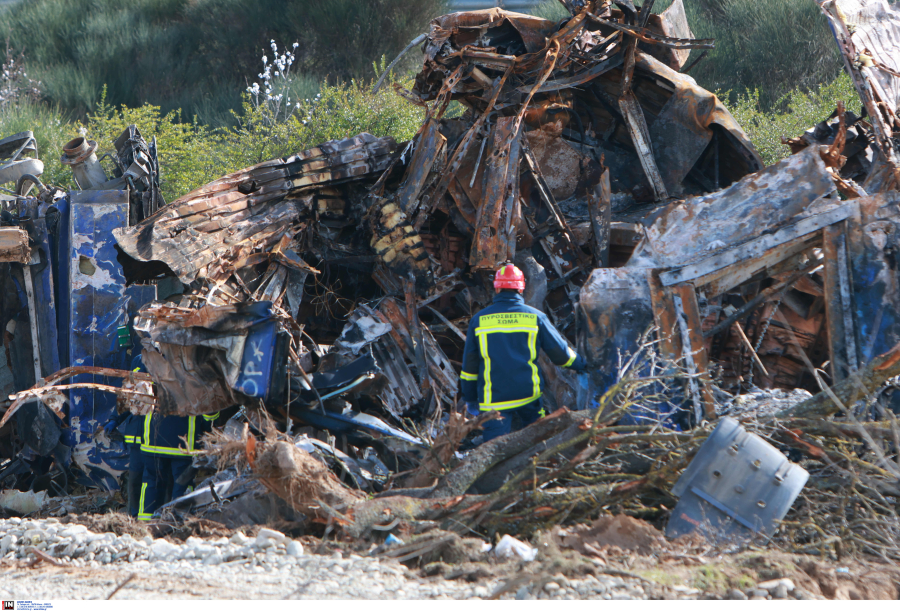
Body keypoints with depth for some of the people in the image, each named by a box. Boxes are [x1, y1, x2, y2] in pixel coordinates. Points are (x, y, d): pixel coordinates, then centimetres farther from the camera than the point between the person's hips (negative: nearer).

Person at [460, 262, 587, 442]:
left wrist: (470, 399, 16)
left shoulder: (479, 320, 1)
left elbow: (469, 364, 6)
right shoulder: (535, 317, -1)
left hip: (493, 400, -1)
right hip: (528, 394, 1)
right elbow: (560, 352, 7)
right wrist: (578, 363, 28)